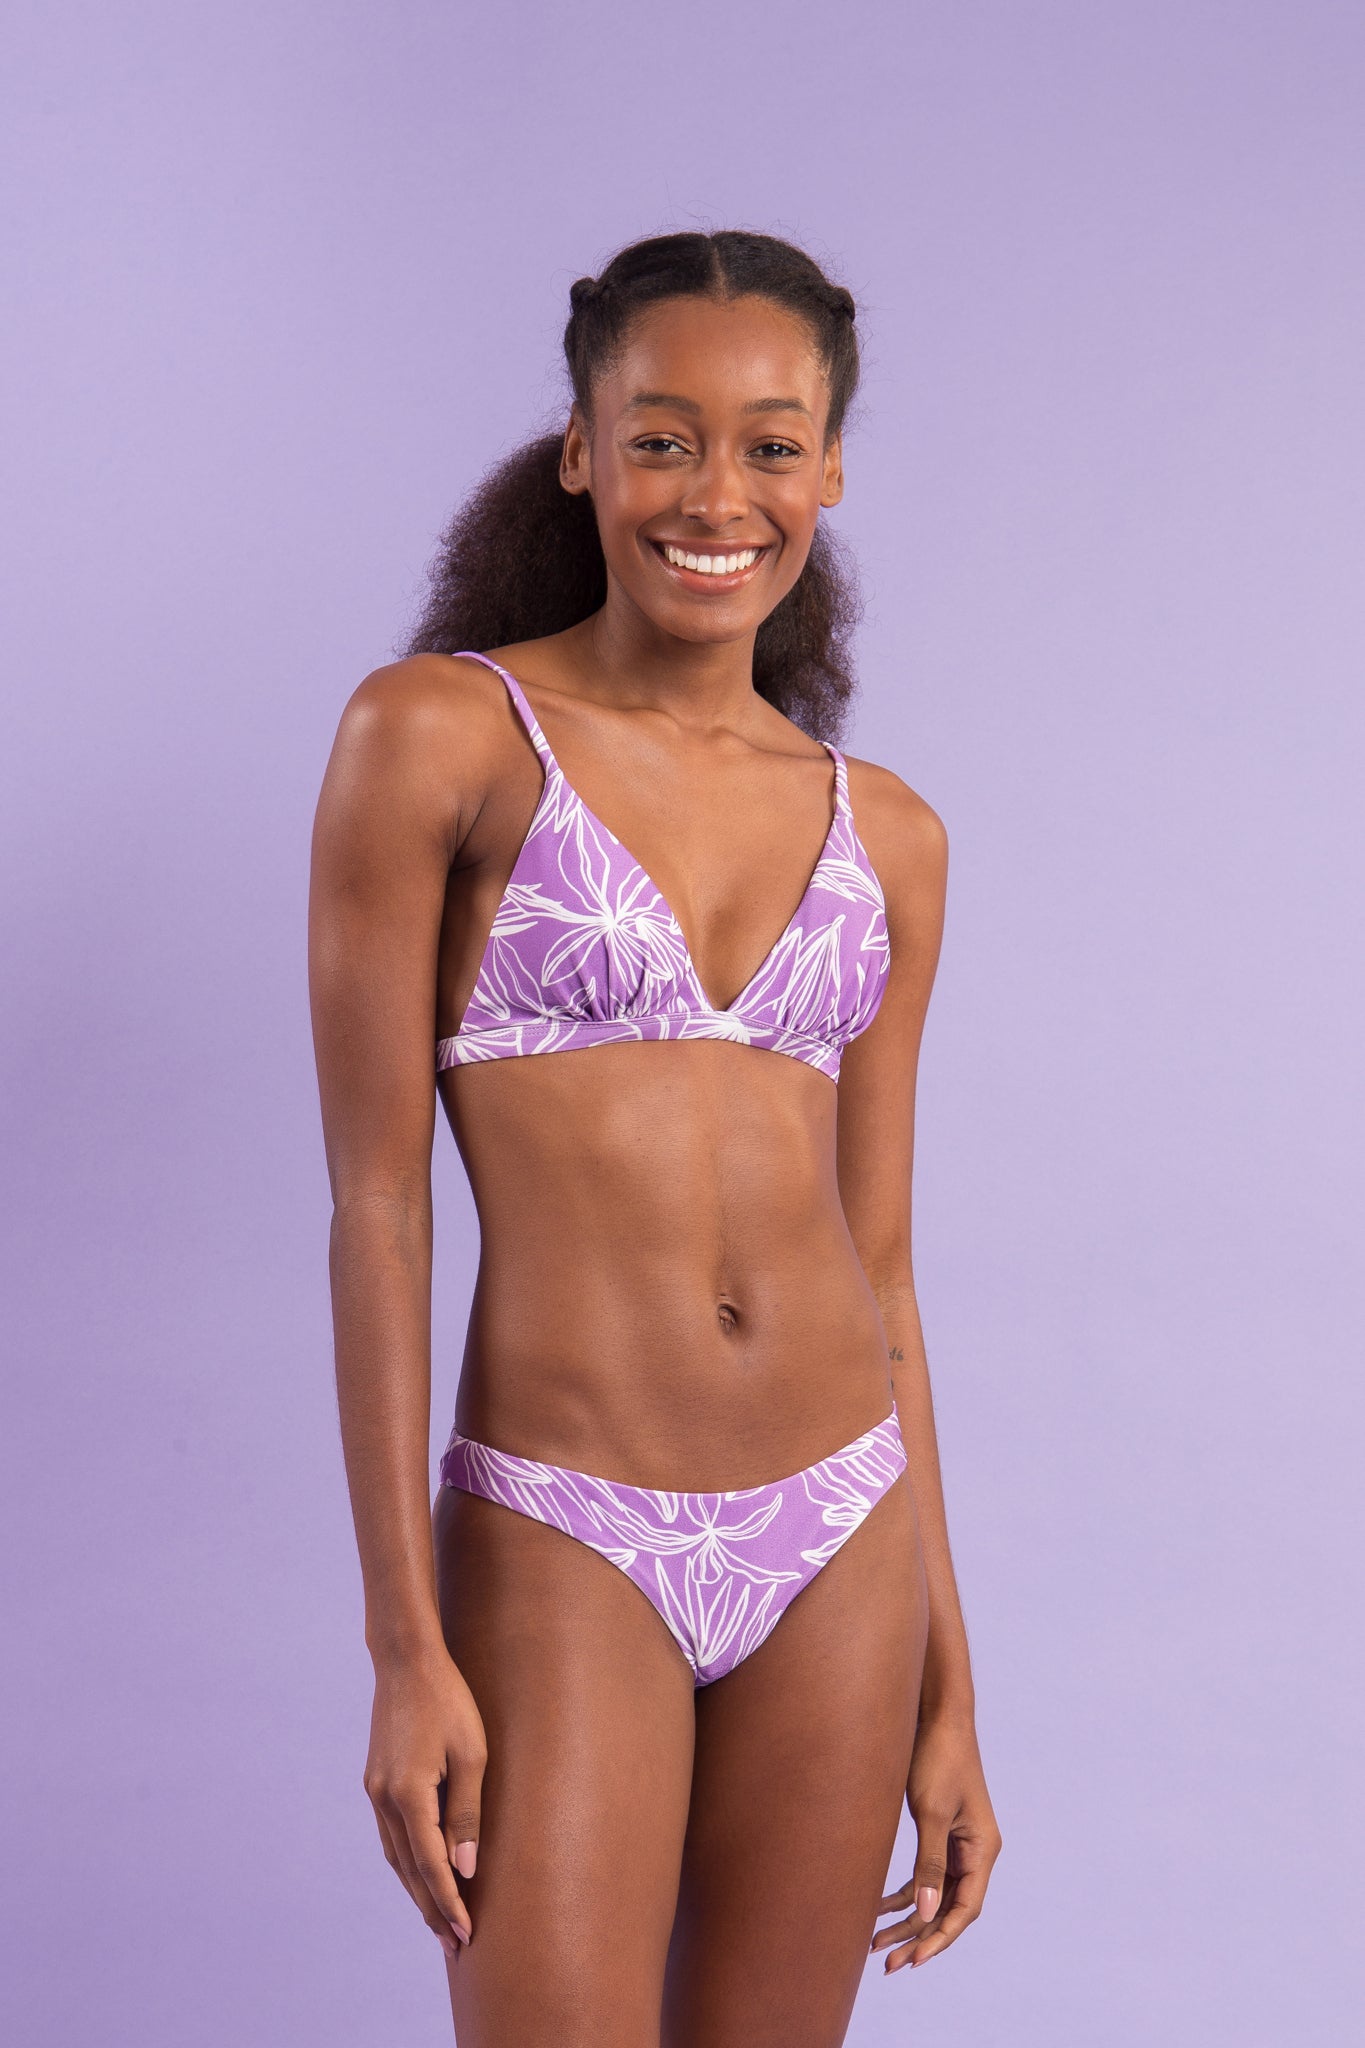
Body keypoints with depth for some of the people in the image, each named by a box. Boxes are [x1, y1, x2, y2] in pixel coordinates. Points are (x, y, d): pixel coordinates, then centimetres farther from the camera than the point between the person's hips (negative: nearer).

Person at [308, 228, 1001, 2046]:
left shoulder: (885, 837, 6)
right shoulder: (439, 734, -6)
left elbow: (879, 1268, 10)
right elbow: (378, 1201, -8)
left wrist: (949, 1688, 10)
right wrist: (405, 1648, -11)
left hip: (841, 1541, 4)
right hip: (562, 1549, -4)